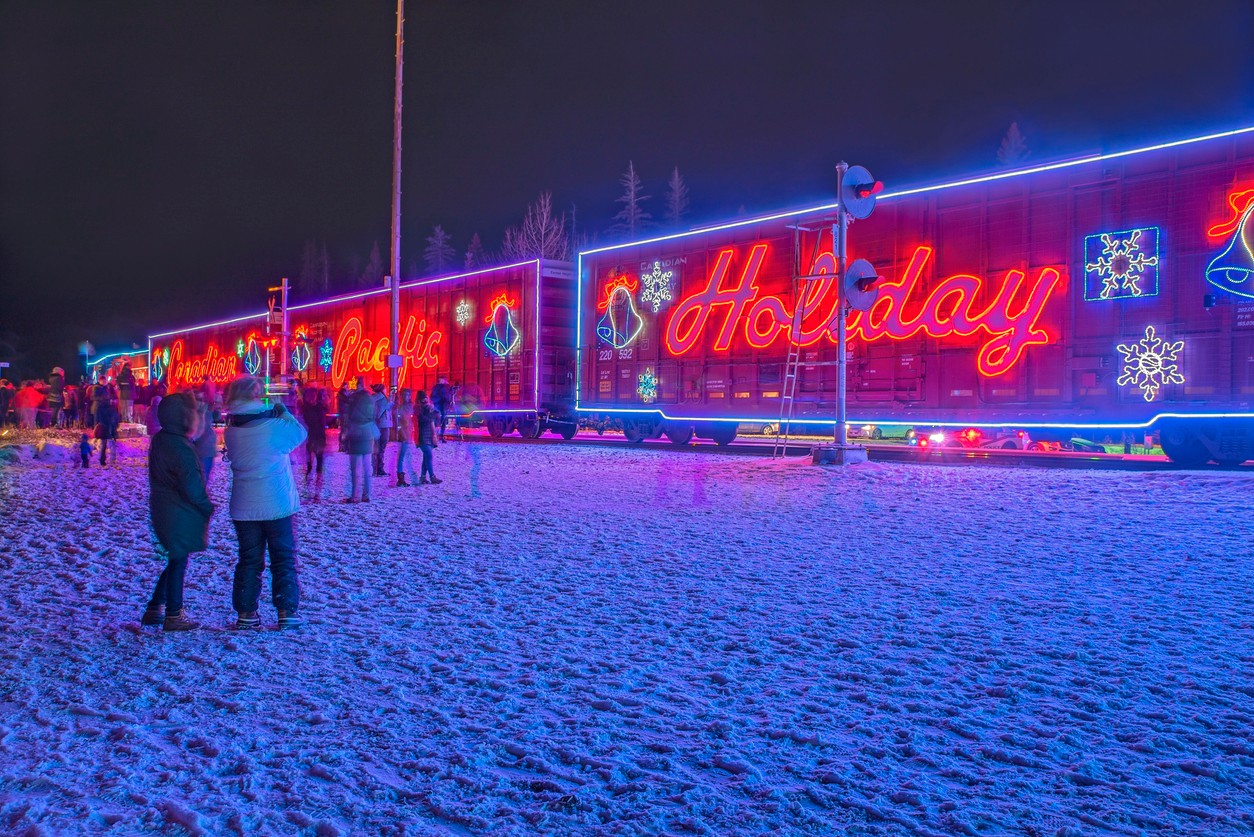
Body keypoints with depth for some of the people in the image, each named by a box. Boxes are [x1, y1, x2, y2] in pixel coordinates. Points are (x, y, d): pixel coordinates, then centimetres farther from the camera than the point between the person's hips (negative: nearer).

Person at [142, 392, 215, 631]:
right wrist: (208, 507, -9)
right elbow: (191, 487, -21)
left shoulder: (159, 440, 7)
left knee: (174, 560, 19)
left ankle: (155, 609, 26)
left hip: (163, 512, 9)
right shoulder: (180, 448, -22)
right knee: (178, 562, 2)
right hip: (181, 516, -9)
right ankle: (174, 616, 12)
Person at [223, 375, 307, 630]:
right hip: (277, 504, -4)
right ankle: (287, 611, 7)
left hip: (244, 508, 4)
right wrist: (284, 413, 10)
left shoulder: (231, 431, -1)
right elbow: (300, 434, 0)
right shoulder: (275, 426, -15)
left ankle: (246, 614, 14)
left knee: (249, 560, 13)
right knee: (283, 559, 7)